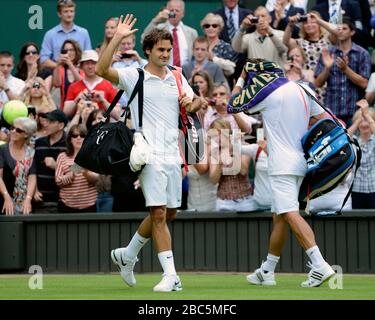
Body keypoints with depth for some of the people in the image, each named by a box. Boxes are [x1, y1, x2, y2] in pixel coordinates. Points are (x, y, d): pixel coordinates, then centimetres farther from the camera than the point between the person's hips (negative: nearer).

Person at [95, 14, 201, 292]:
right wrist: (118, 38, -23)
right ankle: (171, 276, -13)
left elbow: (197, 101, 24)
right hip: (150, 153, -6)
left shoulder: (176, 77, 13)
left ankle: (127, 255, 32)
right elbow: (102, 70, -18)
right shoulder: (134, 76, -3)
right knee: (158, 213, -12)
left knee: (169, 214, 12)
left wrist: (192, 102, 0)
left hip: (172, 154, 6)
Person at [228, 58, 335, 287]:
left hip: (282, 165, -9)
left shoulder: (264, 88, -6)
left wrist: (240, 80, 19)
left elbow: (233, 106, 6)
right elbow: (323, 119, 14)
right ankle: (267, 272, 22)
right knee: (279, 217, 14)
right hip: (301, 163, 9)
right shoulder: (300, 89, 14)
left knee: (290, 214, -18)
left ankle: (319, 265, -32)